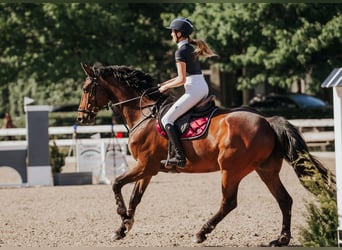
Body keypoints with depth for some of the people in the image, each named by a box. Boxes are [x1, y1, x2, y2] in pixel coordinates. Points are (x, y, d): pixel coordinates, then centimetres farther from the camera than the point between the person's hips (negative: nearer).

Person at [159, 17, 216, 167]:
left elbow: (181, 79, -16)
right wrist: (166, 83, 19)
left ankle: (179, 157, -20)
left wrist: (166, 87, -1)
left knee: (167, 119, -10)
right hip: (203, 88, 10)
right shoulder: (191, 48, 17)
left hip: (194, 90, -10)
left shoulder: (181, 52, -11)